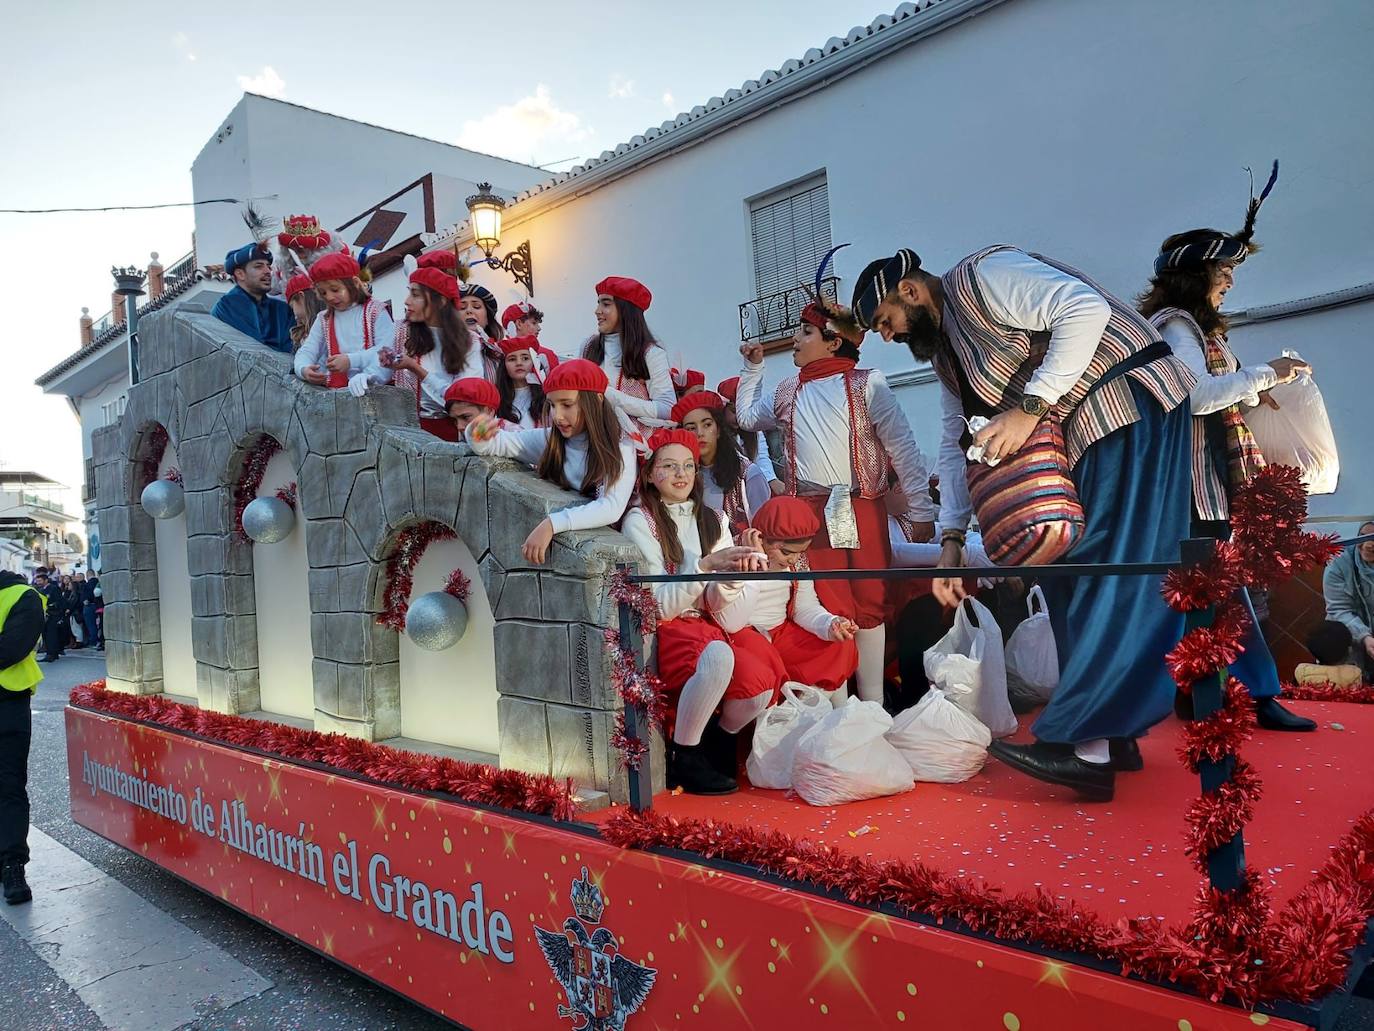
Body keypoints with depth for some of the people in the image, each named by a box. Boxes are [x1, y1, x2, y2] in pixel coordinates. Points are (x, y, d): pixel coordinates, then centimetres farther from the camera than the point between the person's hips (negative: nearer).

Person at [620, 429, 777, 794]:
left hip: (713, 624, 5)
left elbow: (716, 603, 2)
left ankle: (721, 740, 9)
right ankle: (683, 757, -13)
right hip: (667, 630, -5)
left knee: (766, 679, -23)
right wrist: (705, 565, -23)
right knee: (717, 656, -36)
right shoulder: (640, 522, -4)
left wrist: (734, 573, -19)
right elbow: (660, 605, -11)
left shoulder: (713, 520, 11)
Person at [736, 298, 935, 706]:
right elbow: (747, 417, 32)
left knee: (869, 603, 0)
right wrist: (753, 368, 24)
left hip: (861, 509, -3)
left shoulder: (866, 384, 0)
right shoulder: (788, 392, 15)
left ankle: (872, 701, 7)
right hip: (811, 511, 3)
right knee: (829, 606, -1)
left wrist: (920, 510, -4)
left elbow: (903, 449, -2)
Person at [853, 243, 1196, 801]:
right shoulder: (944, 352, 16)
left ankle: (1086, 746, -14)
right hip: (1072, 438, 10)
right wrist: (951, 540, 6)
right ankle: (1111, 735, 11)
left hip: (1128, 403, -10)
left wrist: (1030, 407, -27)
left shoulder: (983, 275, -11)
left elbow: (1086, 309, -23)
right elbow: (956, 447, 15)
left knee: (1109, 564, -14)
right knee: (1066, 574, 5)